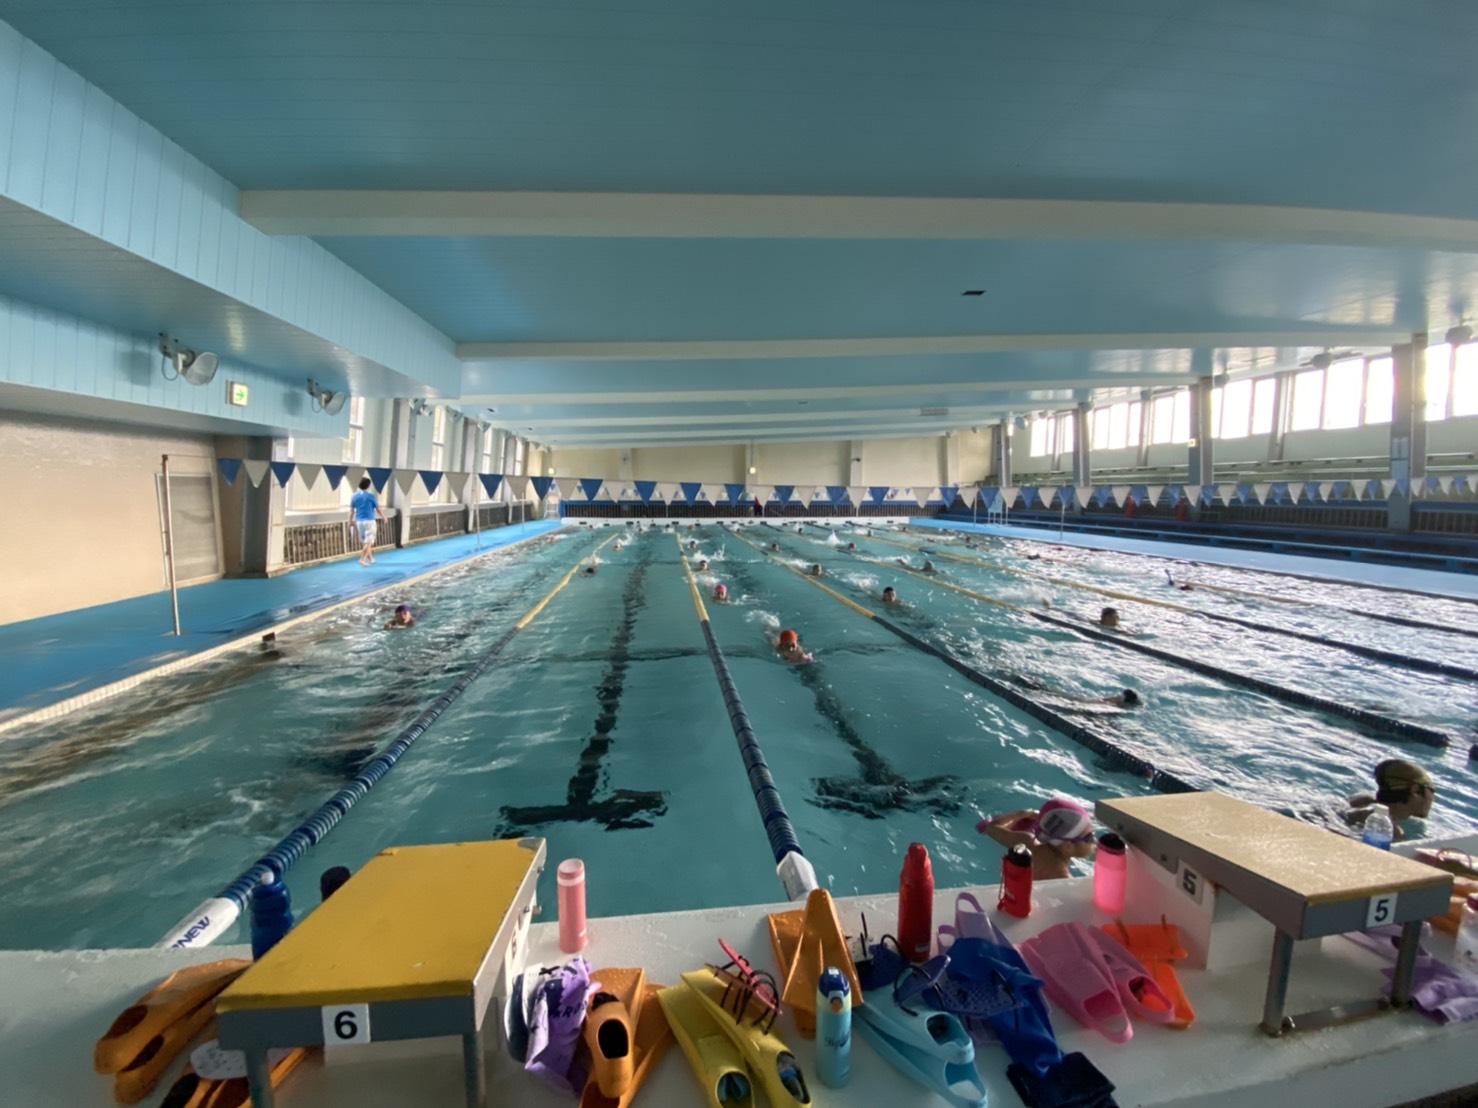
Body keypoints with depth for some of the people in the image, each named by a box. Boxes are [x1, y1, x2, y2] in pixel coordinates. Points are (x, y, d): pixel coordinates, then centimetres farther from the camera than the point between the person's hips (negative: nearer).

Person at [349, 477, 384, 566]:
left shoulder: (354, 496, 3)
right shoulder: (371, 496, -8)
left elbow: (351, 511, 4)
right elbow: (378, 509, -2)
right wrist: (384, 517, 14)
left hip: (359, 521, 5)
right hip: (369, 521, -5)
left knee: (363, 542, 15)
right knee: (369, 542, -3)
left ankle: (370, 558, 25)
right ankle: (362, 559, -13)